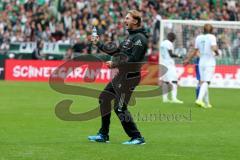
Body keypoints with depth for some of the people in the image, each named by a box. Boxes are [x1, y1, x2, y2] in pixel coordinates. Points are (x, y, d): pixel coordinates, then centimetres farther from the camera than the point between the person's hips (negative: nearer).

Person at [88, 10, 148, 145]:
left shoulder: (140, 38, -14)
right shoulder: (131, 36, 18)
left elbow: (133, 59, -23)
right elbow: (116, 51, 23)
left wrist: (115, 64, -17)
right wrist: (98, 43, 24)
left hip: (129, 77, -11)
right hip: (122, 75, 11)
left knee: (120, 108, -11)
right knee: (104, 98, 16)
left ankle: (137, 137, -4)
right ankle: (103, 135, 23)